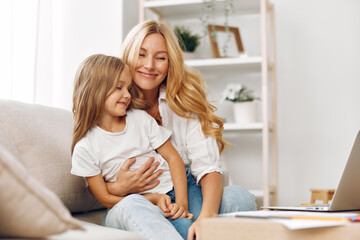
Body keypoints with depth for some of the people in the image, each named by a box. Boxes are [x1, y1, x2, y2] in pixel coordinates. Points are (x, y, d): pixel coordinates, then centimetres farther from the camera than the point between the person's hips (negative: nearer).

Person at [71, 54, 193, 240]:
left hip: (174, 190, 3)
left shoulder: (141, 119, 6)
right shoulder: (84, 149, -3)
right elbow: (106, 199, -2)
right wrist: (153, 199, -15)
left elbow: (173, 157, 5)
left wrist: (182, 202, -10)